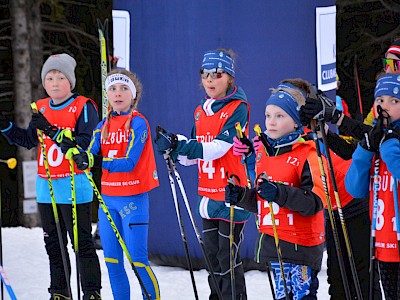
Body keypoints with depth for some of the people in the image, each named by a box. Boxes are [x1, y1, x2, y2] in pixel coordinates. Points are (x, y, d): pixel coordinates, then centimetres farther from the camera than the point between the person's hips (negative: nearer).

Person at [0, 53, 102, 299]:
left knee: (82, 242, -4)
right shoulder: (41, 108, 12)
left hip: (74, 186, -7)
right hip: (45, 187, 7)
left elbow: (84, 144, -18)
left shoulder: (83, 107, -8)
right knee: (53, 243, 13)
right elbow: (29, 141, 16)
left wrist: (52, 131, -26)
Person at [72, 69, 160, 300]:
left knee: (138, 260, -6)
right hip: (108, 198, 6)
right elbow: (90, 157, 3)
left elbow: (130, 163, -16)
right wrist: (79, 155, -19)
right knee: (112, 261, 10)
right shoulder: (104, 125, 12)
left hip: (133, 199, -6)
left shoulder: (138, 123, -8)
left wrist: (98, 161, -22)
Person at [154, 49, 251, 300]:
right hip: (209, 193, 7)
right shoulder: (201, 111, 14)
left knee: (228, 258, -6)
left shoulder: (237, 108, -9)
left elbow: (218, 147, -19)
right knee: (212, 254, 12)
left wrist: (181, 146, -26)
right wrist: (173, 147, -3)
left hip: (232, 193, -7)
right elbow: (194, 153, 16)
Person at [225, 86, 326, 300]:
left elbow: (315, 201, -19)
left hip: (301, 243, -7)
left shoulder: (307, 154, -10)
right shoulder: (263, 152, 12)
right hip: (271, 240, 7)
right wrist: (240, 196, 2)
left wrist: (281, 194, -31)